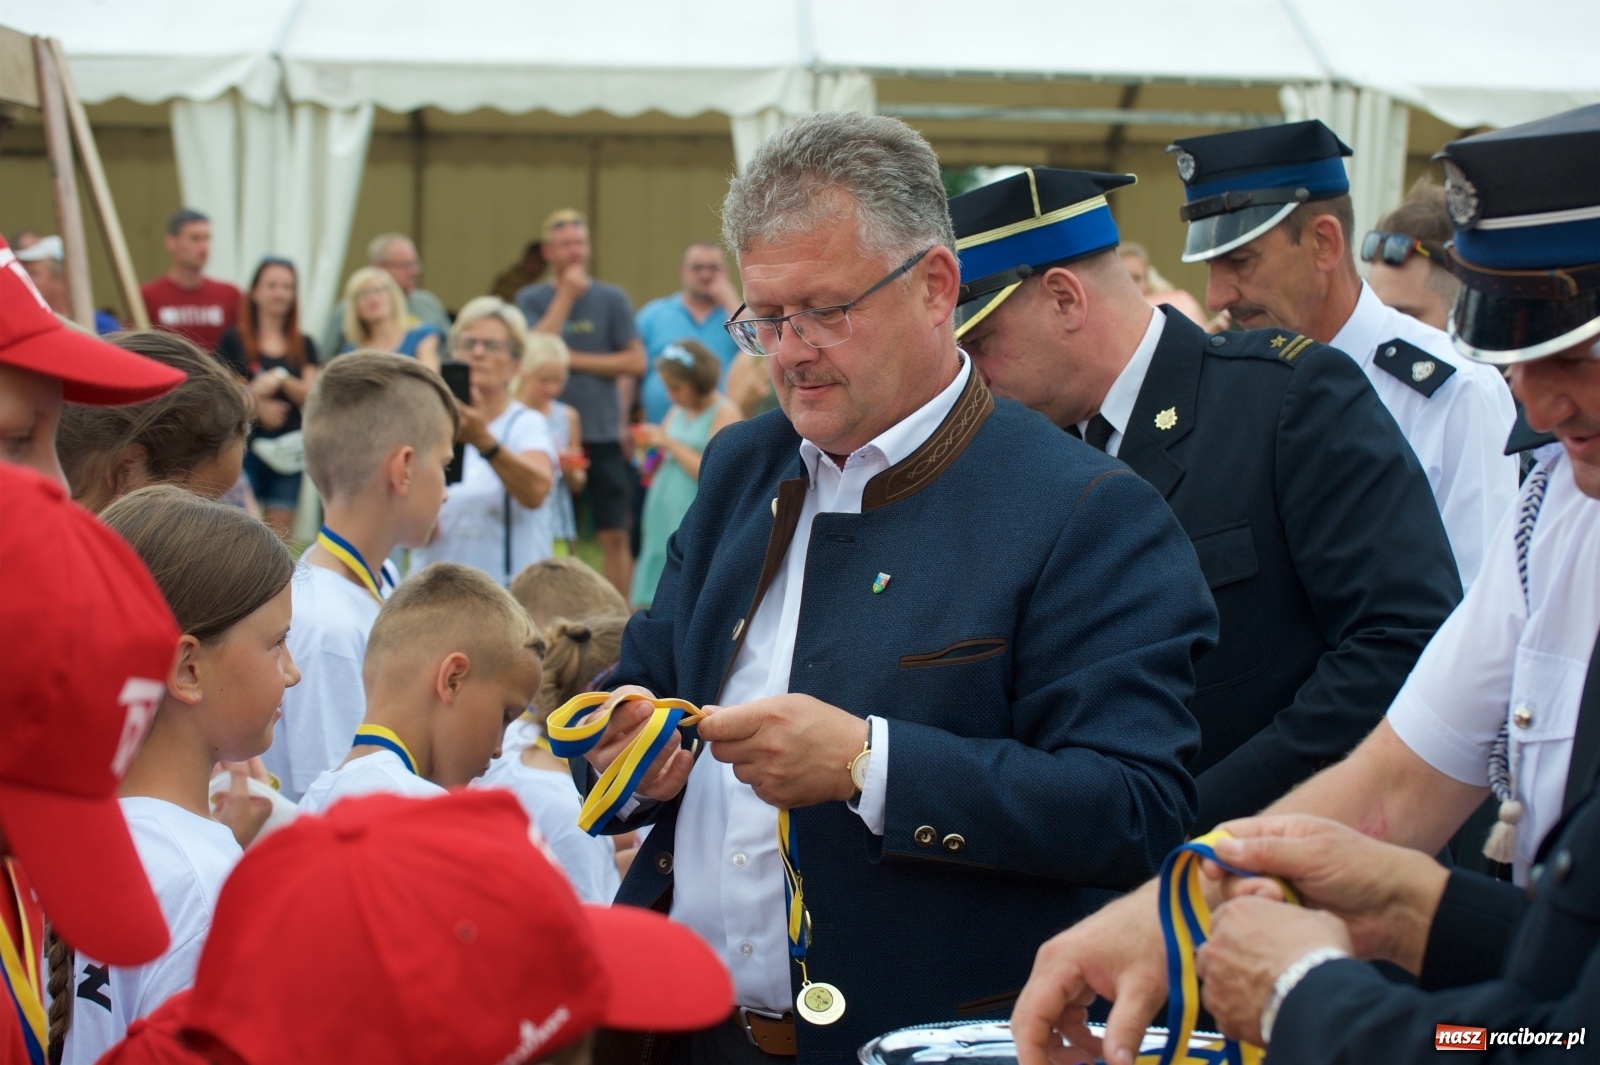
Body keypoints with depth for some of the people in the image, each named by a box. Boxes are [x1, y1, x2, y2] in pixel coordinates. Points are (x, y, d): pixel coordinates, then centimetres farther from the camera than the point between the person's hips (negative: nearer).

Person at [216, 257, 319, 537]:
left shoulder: (303, 346, 11)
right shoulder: (233, 341, 1)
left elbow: (311, 397, 1)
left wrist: (281, 378, -16)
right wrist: (256, 402, -16)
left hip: (288, 450, 3)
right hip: (245, 445, -3)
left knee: (280, 537, 4)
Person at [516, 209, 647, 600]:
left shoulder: (612, 299, 4)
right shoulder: (531, 299, 5)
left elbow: (636, 362, -2)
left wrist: (575, 359, -7)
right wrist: (566, 296, -12)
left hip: (603, 435, 0)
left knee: (614, 534, 1)